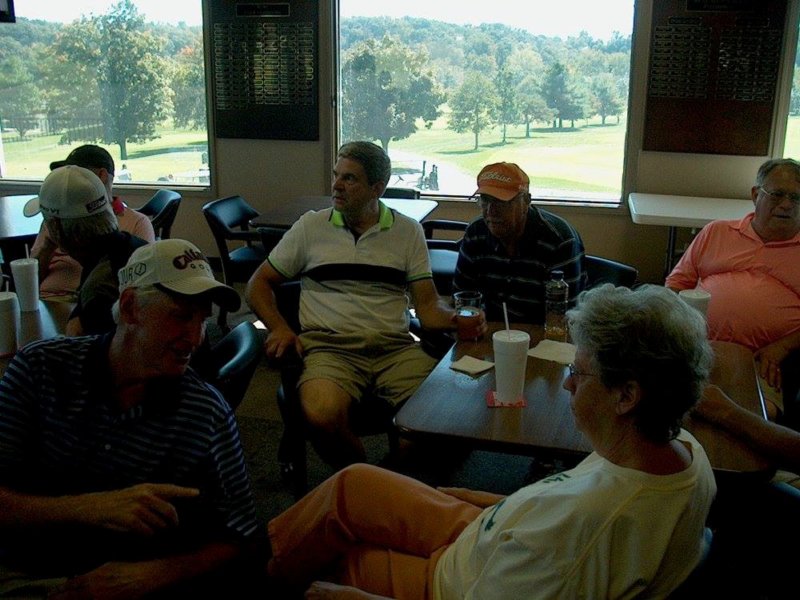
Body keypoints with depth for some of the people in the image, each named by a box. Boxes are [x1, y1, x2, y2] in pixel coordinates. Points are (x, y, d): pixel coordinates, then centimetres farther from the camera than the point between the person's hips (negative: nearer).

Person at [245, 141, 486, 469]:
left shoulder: (408, 231, 12)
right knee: (323, 417, -34)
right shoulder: (311, 226, 11)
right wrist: (279, 328, -3)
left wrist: (455, 319, -13)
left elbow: (427, 305, 9)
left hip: (396, 347, 1)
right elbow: (259, 284, 16)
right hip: (330, 348, -1)